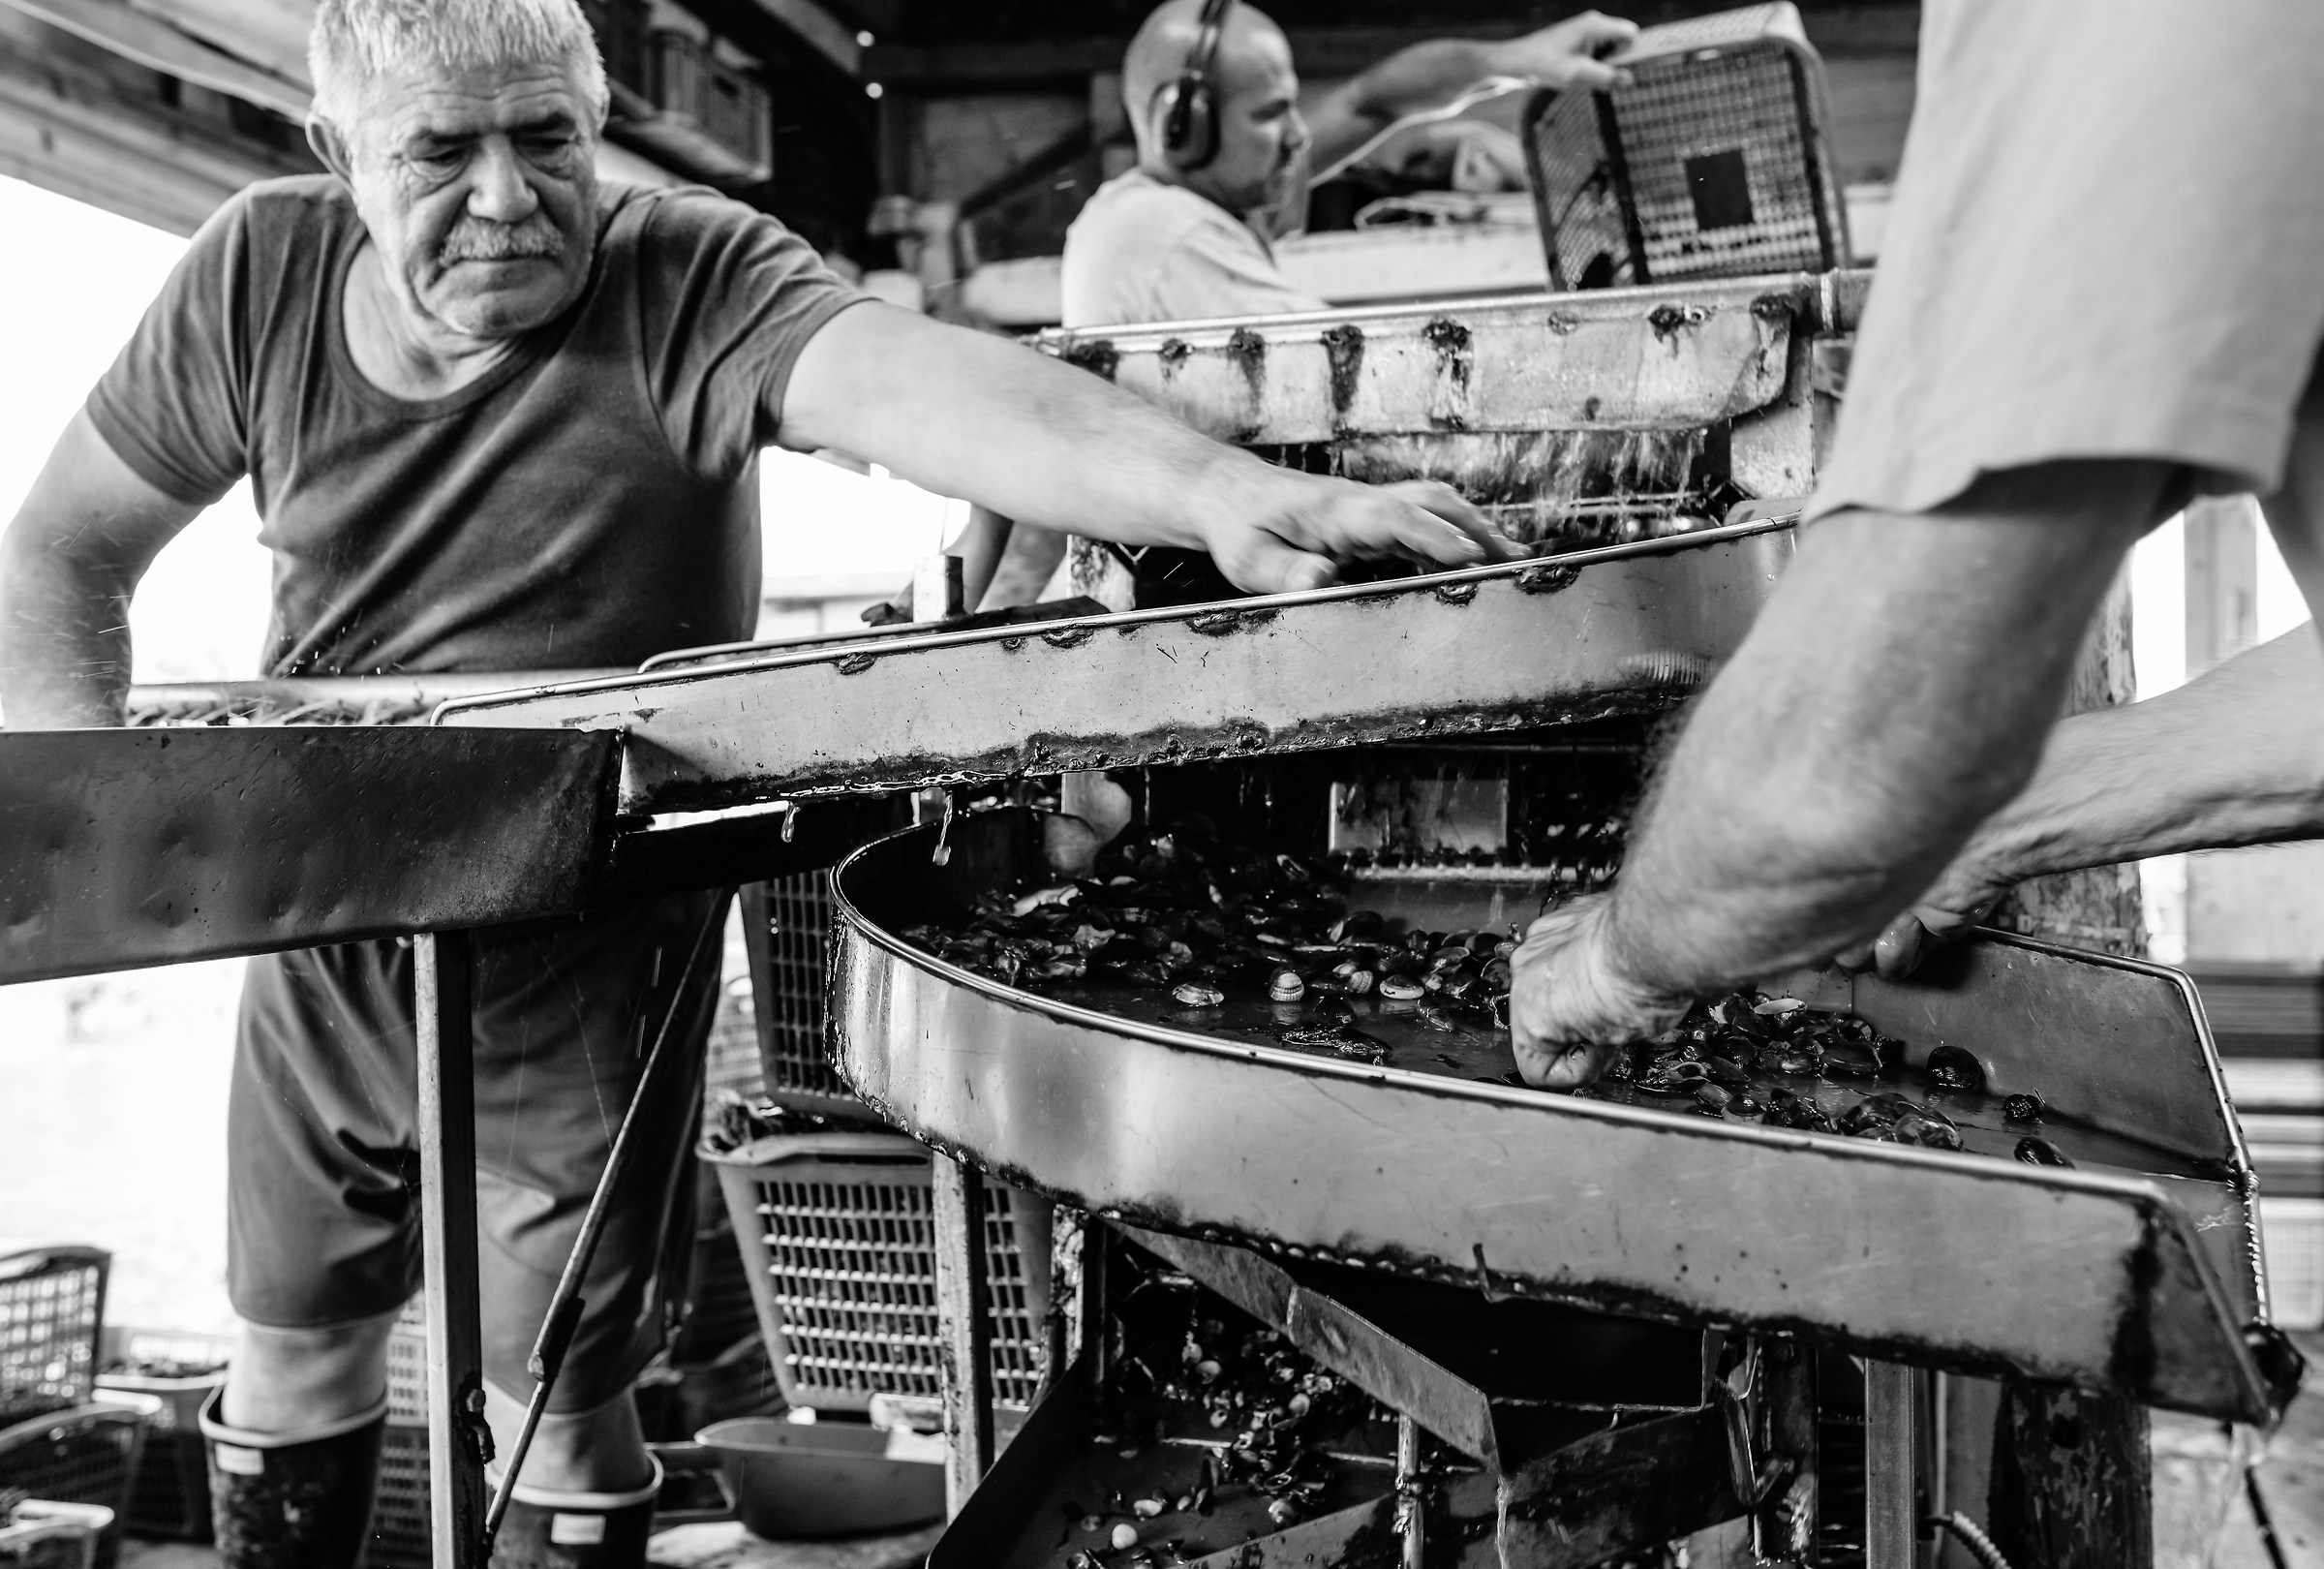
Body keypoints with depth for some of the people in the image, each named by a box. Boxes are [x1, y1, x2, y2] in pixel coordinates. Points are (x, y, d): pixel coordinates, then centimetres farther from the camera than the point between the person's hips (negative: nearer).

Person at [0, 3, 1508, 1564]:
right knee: (291, 1341, 22)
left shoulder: (692, 282, -20)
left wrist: (1223, 489, -58)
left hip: (581, 956, -4)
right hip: (316, 924, 4)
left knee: (560, 1394, 8)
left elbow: (910, 377, -41)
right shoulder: (259, 273, -7)